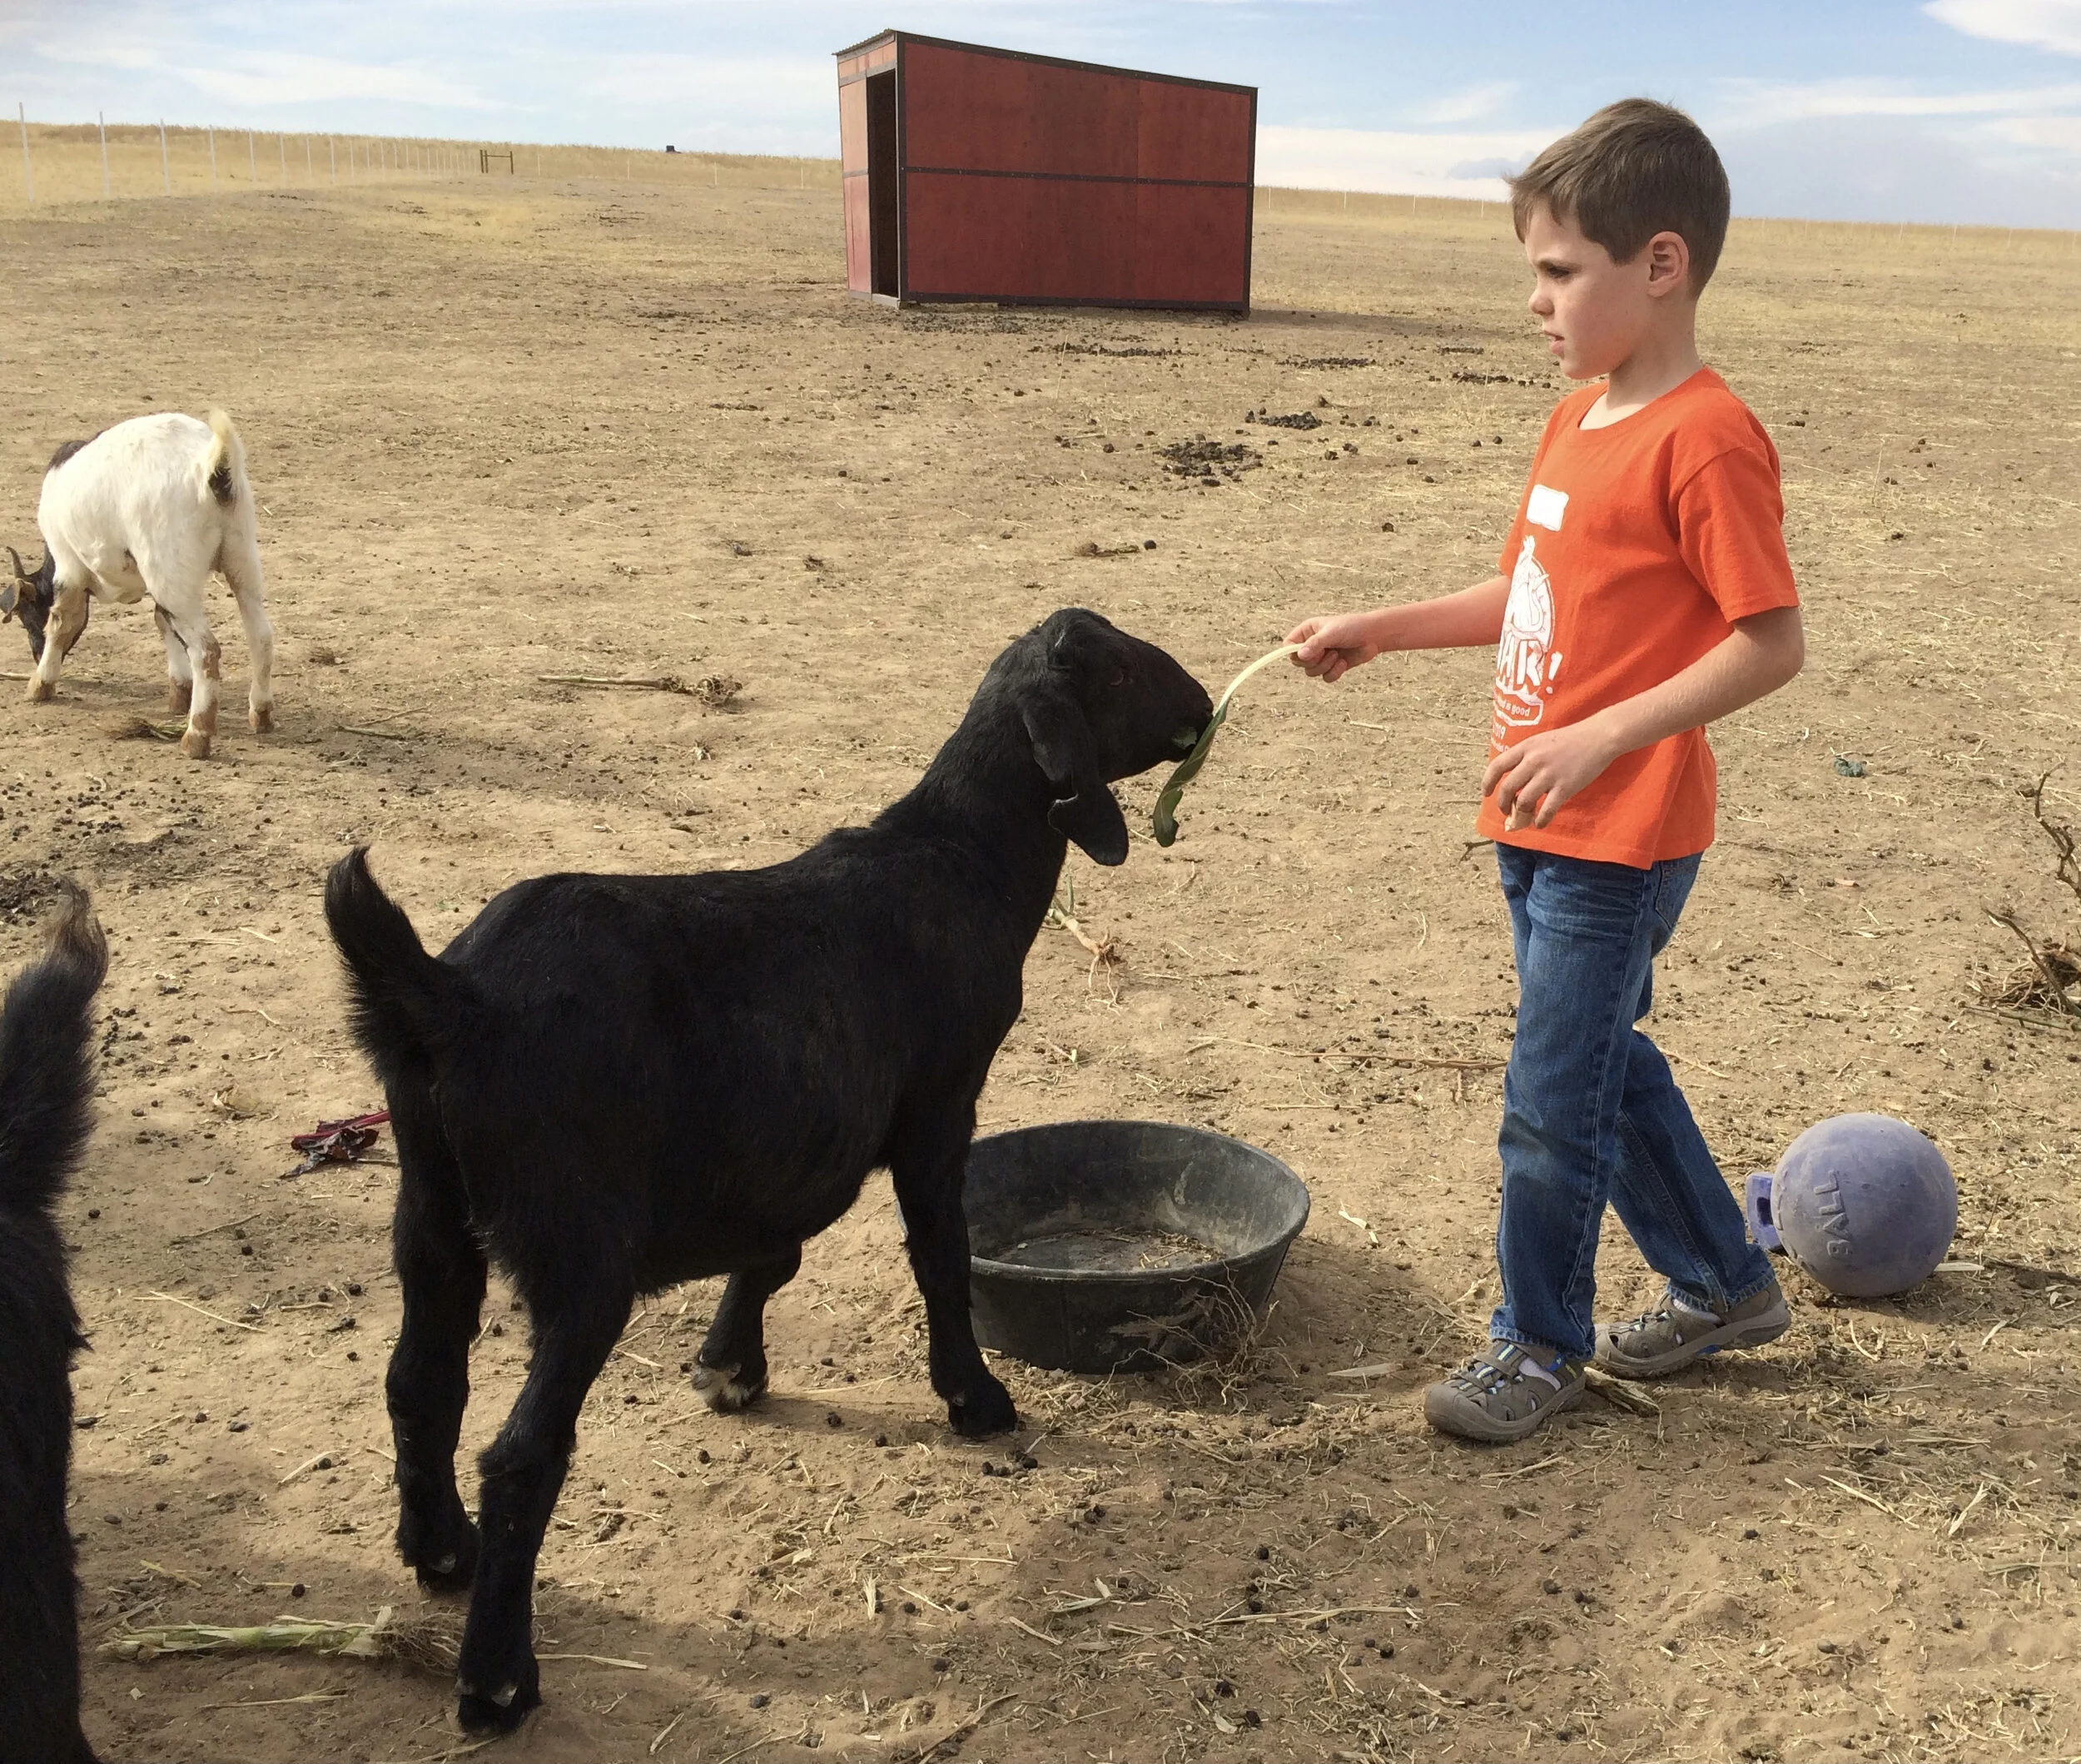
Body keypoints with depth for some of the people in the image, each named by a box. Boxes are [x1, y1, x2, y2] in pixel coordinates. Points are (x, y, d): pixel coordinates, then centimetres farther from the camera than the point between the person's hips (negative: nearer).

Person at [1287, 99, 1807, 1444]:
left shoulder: (1705, 438, -17)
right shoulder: (1581, 419, 11)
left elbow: (1772, 643, -20)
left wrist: (1602, 738, -26)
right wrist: (1379, 631, 11)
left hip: (1623, 839, -9)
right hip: (1542, 827, 9)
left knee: (1554, 1103, 1)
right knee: (1602, 1066, 20)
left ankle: (1538, 1346, 22)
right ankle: (1727, 1286, 38)